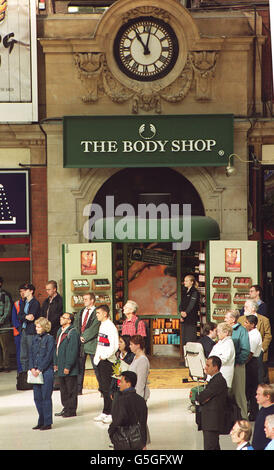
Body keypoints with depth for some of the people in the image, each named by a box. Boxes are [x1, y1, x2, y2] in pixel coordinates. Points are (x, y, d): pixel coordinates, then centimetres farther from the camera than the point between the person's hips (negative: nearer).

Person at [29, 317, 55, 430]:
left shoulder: (50, 338, -7)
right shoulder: (35, 338, 11)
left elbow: (49, 356, -11)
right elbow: (31, 353, 10)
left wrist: (39, 369, -13)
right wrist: (32, 368, -3)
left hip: (46, 371, -6)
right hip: (36, 372, 6)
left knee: (46, 397, -4)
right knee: (37, 397, 8)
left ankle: (47, 423, 1)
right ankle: (41, 422, 18)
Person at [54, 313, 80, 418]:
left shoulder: (72, 333, -15)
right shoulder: (60, 331, 14)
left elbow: (73, 351, -18)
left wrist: (68, 366, -19)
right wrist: (55, 363, 16)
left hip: (69, 369, -9)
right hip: (61, 368, 9)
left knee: (71, 390, -1)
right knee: (63, 389, 15)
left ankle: (71, 410, 4)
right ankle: (66, 408, 24)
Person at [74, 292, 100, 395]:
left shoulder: (97, 313, -5)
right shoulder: (81, 312, 18)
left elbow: (94, 328, -12)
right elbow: (76, 325, 14)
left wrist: (84, 337, -13)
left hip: (91, 343, -6)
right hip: (80, 343, 6)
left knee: (96, 367, -5)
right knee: (79, 366, 6)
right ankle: (78, 389, 11)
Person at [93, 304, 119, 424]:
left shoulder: (111, 327, -13)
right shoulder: (102, 325, 16)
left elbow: (114, 346, -19)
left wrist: (105, 356, -25)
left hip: (107, 361, -9)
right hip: (100, 361, 9)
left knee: (107, 388, -9)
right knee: (103, 388, 11)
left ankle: (111, 414, -5)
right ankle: (105, 413, 17)